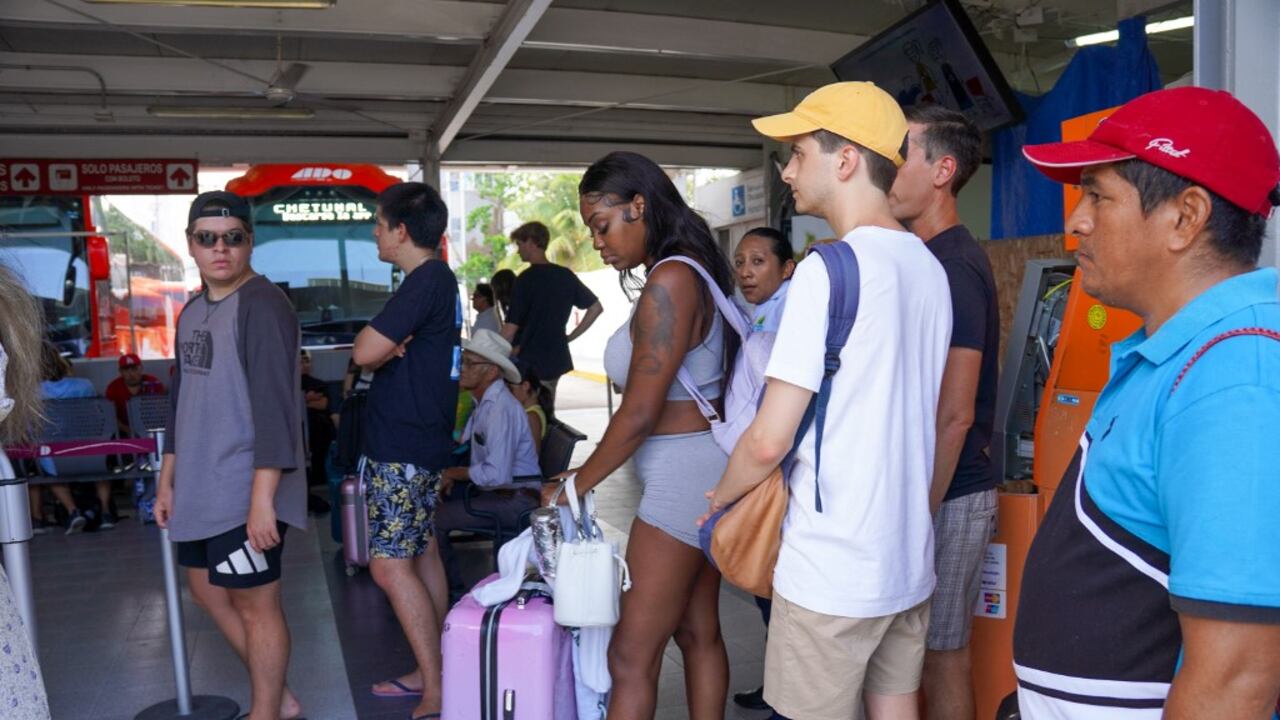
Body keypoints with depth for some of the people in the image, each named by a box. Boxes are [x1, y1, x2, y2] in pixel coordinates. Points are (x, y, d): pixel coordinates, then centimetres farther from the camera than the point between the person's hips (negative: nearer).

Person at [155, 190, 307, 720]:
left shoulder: (261, 304, -15)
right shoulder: (193, 311, 13)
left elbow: (275, 406, -21)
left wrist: (263, 498, -25)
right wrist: (168, 479, 19)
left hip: (246, 491, -9)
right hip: (200, 488, 10)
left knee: (255, 602, 2)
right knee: (207, 590, 18)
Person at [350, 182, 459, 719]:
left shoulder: (427, 281, -17)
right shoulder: (437, 281, 14)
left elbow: (364, 351, -23)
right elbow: (379, 351, 15)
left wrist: (383, 347, -1)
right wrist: (392, 348, -7)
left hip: (402, 447, -10)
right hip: (419, 439, 10)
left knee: (390, 566, -7)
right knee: (422, 554, 15)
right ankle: (430, 671, 25)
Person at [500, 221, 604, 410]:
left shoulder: (526, 279, -14)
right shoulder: (565, 275, 5)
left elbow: (511, 328, -15)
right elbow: (595, 307, 12)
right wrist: (570, 337, 12)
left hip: (530, 364, -7)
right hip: (556, 360, 7)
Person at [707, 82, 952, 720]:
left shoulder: (829, 268, -17)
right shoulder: (928, 267, 8)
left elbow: (768, 441, -18)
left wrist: (721, 496, 0)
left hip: (831, 570, -8)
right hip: (909, 557, 8)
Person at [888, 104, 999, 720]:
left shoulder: (953, 266, -18)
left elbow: (954, 414, -22)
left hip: (947, 495, -9)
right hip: (927, 485, 9)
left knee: (941, 653, 4)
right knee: (932, 650, 18)